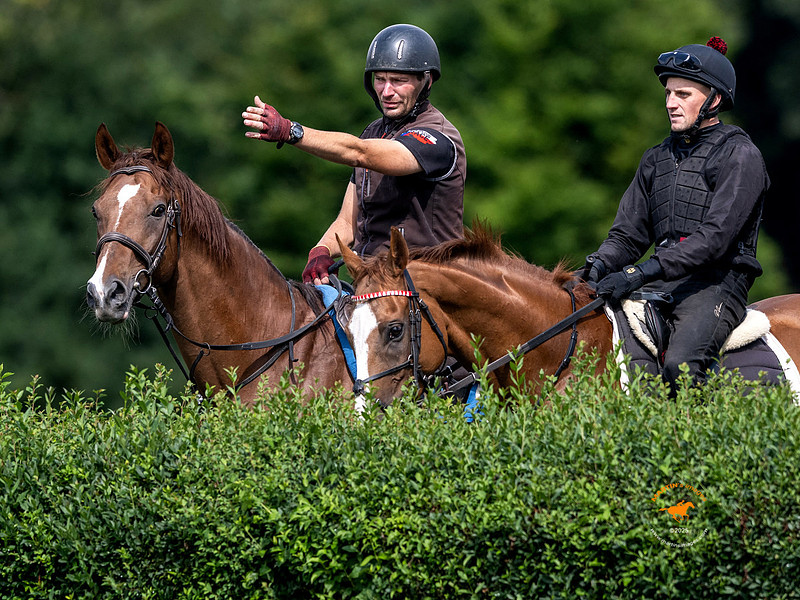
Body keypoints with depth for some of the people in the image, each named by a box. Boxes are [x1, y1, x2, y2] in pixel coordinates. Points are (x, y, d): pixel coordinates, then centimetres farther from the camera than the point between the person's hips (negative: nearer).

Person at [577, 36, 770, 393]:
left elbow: (715, 236, -15)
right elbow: (628, 234, 17)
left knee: (680, 366, -34)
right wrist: (598, 266, -8)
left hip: (716, 285, -7)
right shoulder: (658, 159, 20)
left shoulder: (739, 156, -3)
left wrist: (642, 273, -24)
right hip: (661, 284, 7)